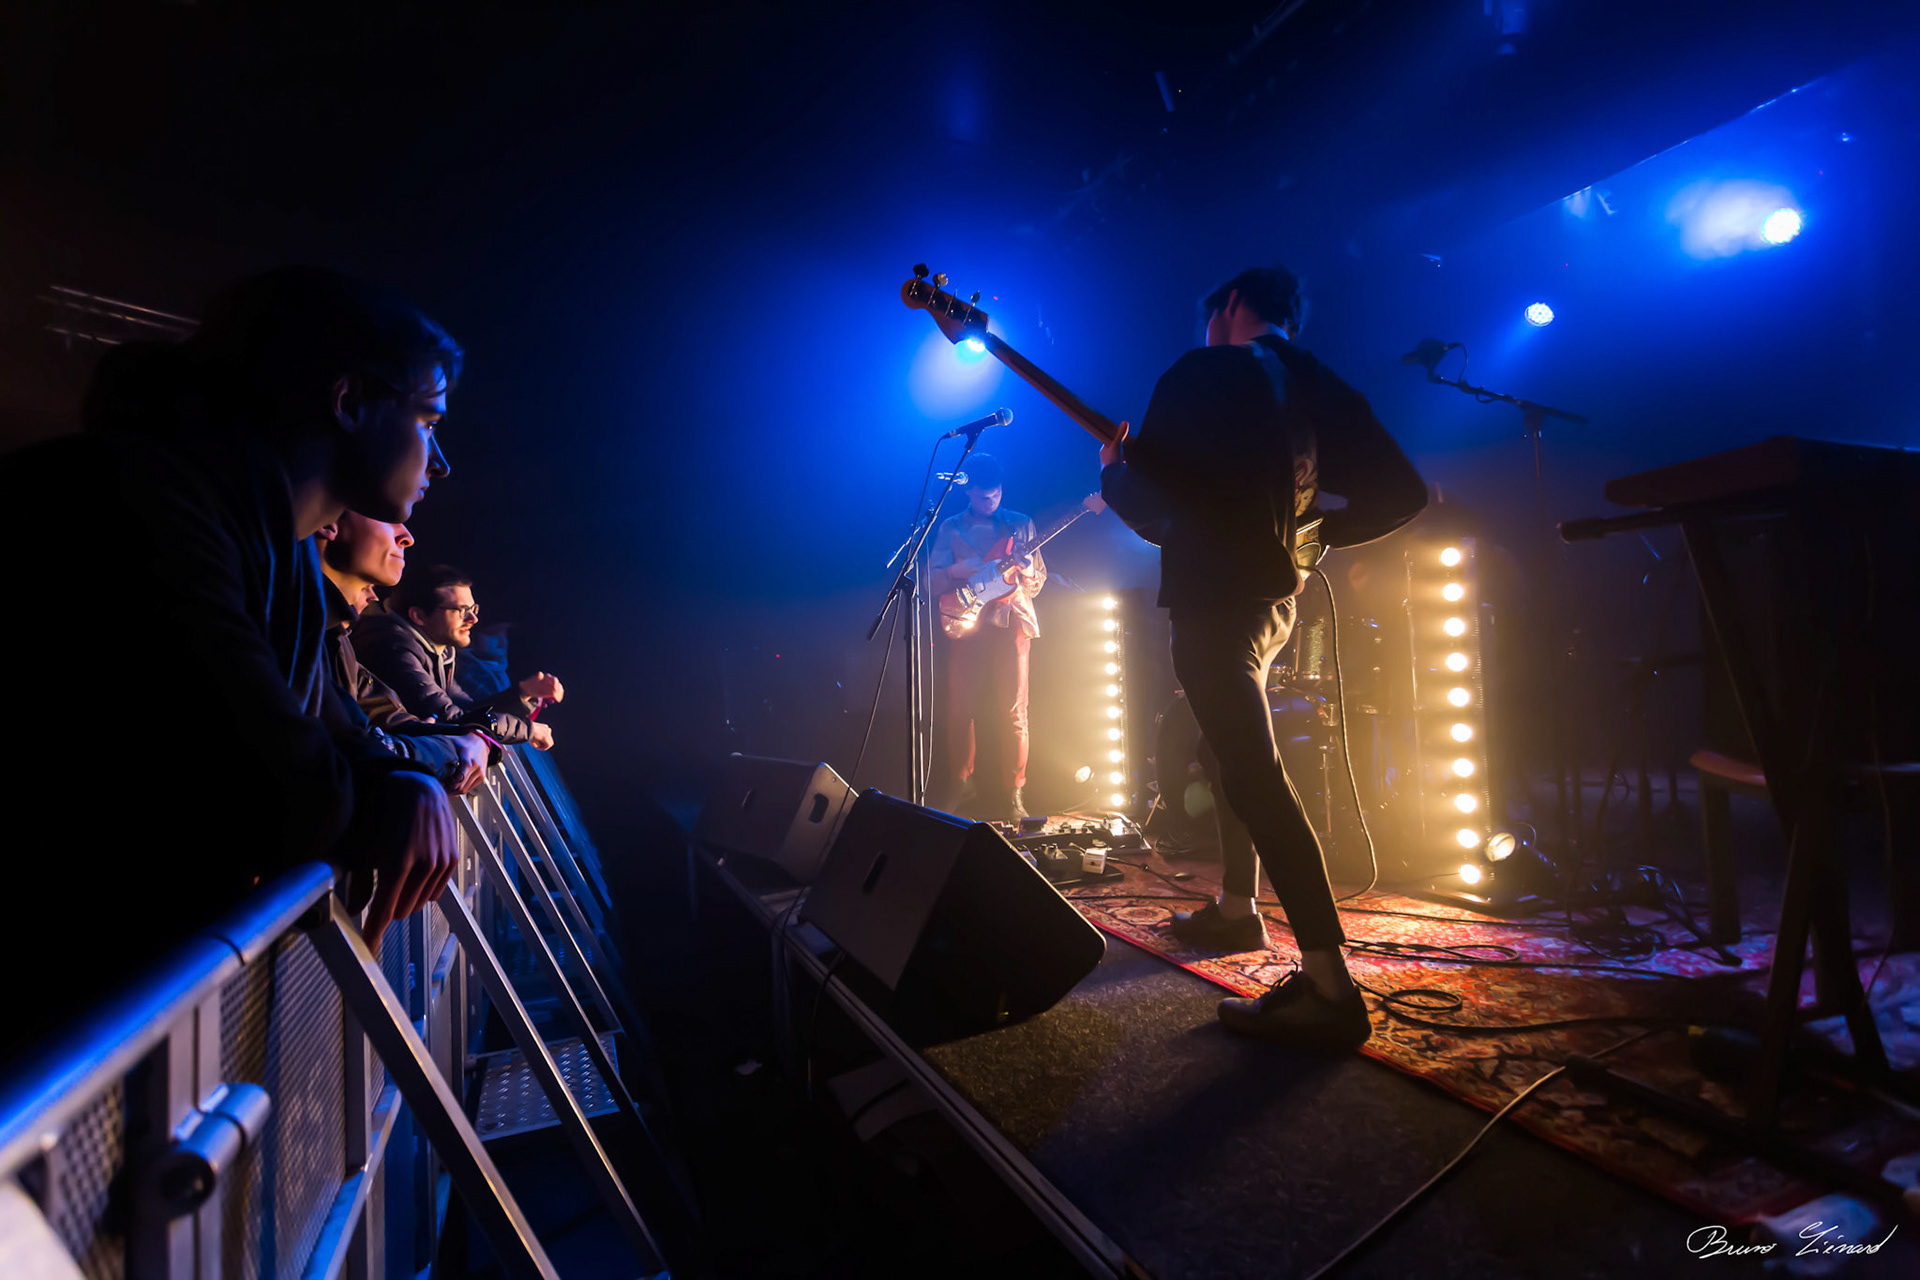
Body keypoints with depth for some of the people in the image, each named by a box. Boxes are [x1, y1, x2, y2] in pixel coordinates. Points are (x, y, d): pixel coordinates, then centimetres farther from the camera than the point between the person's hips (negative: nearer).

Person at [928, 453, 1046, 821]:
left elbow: (1038, 582, 11)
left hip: (1011, 621, 0)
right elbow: (932, 582, 7)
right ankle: (961, 786, 16)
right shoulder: (950, 528, 13)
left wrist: (1027, 573, -12)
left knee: (1013, 710, -5)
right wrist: (957, 571, -13)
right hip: (966, 623, 0)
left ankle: (1011, 792, 4)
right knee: (960, 709, -1)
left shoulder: (1021, 525, 13)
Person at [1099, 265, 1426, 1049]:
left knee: (1254, 775, -12)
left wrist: (1112, 471, 10)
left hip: (1214, 600, -9)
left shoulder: (1202, 375, -9)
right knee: (1229, 753, 23)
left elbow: (1144, 501, -12)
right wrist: (1308, 531, 17)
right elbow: (1404, 493, 9)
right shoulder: (1322, 389, 12)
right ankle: (1236, 910, 34)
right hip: (1275, 597, 9)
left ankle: (1330, 989, -12)